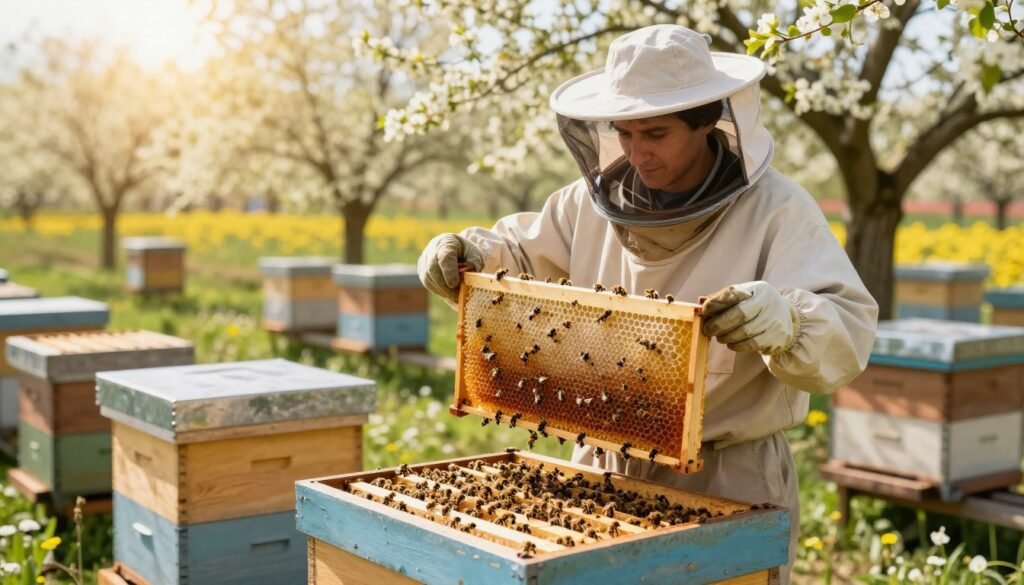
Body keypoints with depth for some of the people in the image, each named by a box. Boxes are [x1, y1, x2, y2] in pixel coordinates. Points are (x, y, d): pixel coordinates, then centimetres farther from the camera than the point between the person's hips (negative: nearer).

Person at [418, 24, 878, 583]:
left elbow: (846, 333, -24)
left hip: (729, 480, -4)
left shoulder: (776, 209, -14)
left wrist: (783, 320, -45)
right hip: (604, 469, 5)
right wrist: (463, 251, -5)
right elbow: (519, 251, 16)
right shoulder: (596, 200, 0)